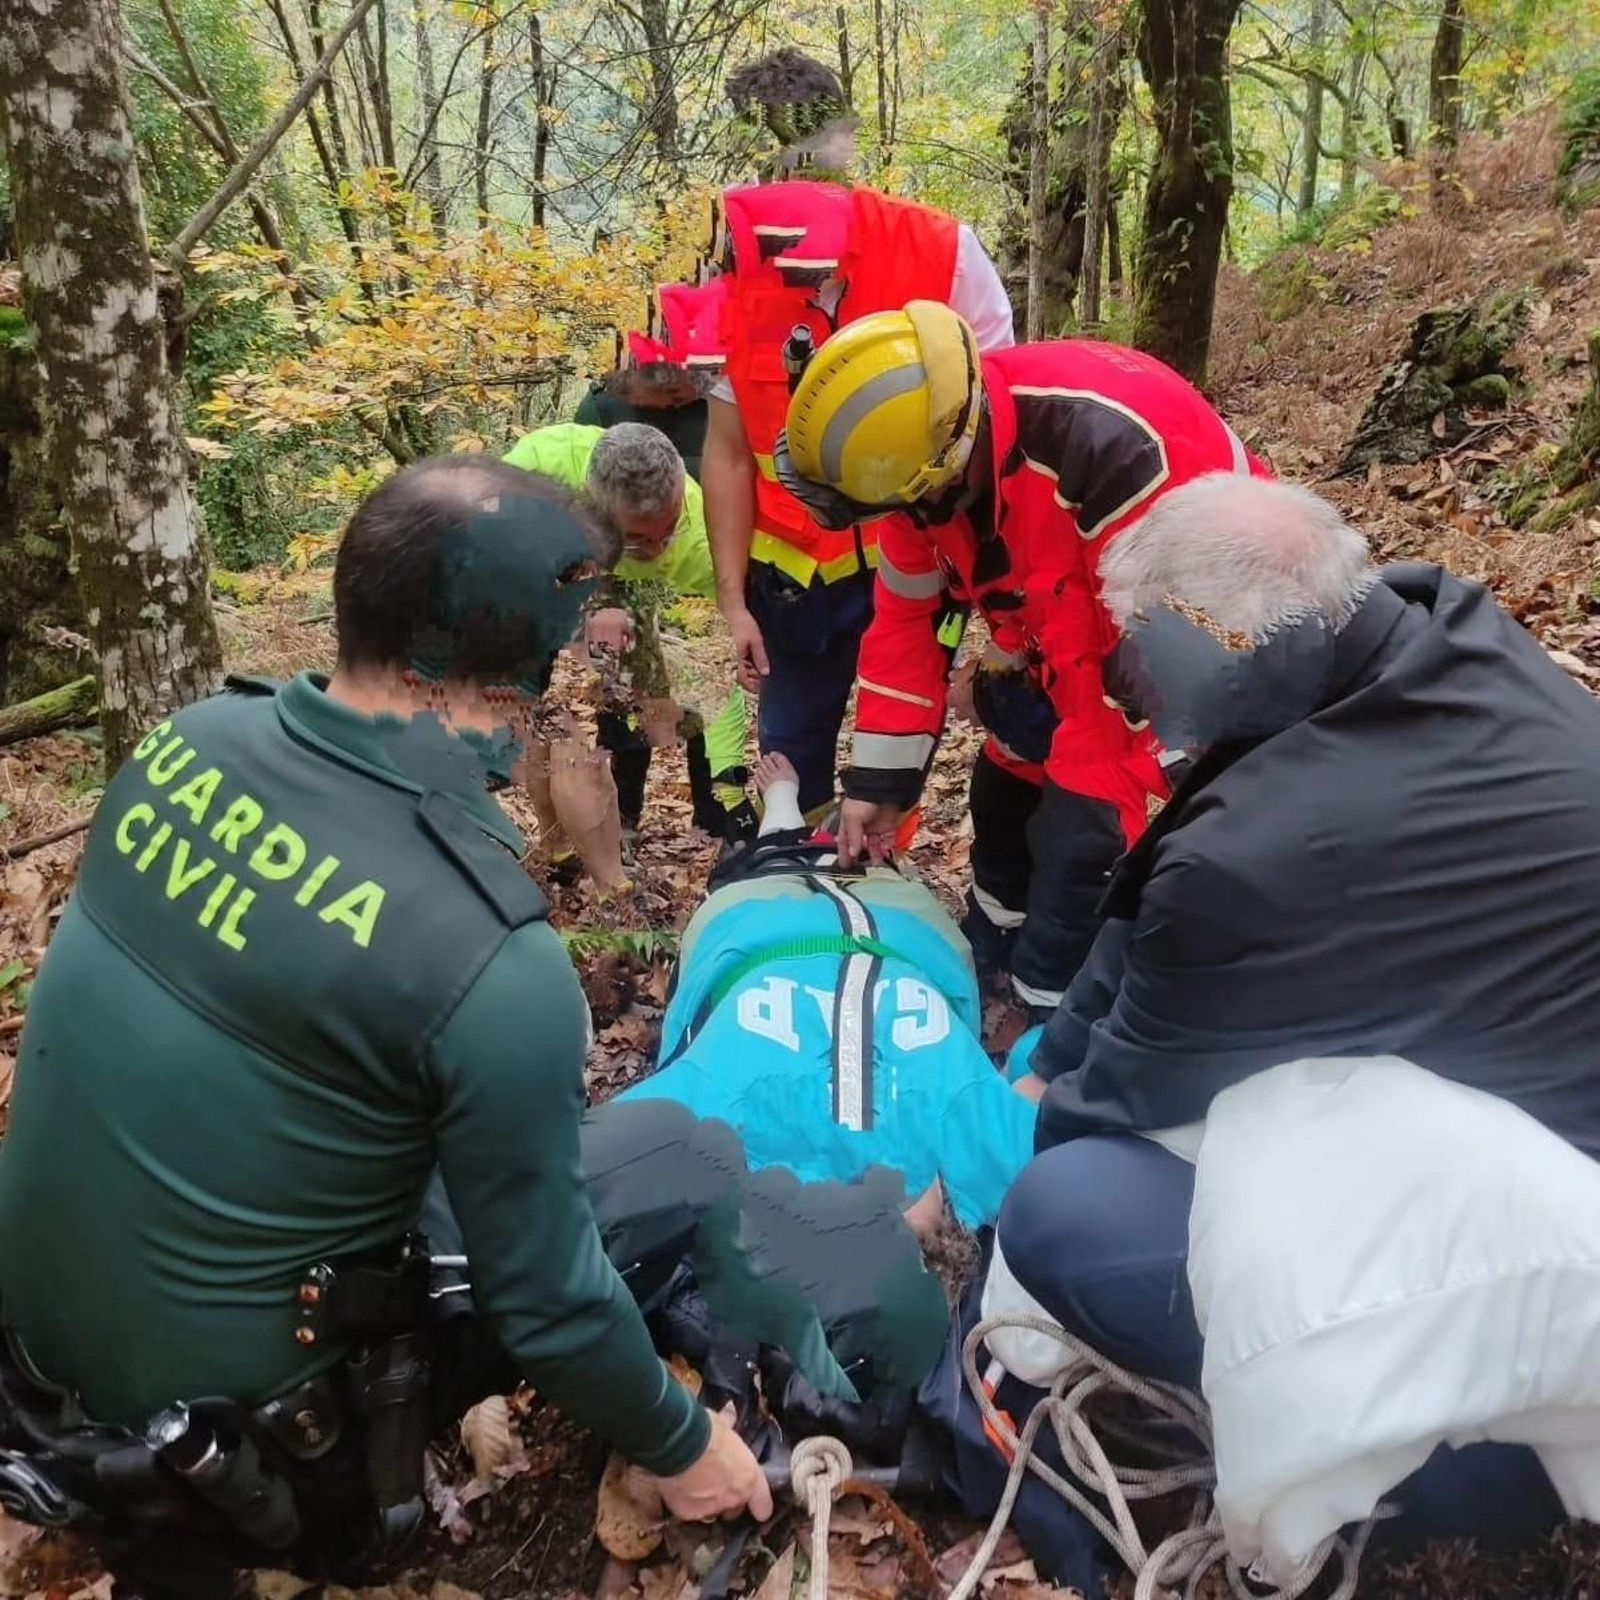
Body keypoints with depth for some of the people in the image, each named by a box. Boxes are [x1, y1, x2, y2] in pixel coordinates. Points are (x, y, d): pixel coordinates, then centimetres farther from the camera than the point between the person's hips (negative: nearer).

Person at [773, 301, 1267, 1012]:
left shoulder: (1109, 443, -40)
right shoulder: (931, 450, -15)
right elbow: (909, 619, -5)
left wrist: (1114, 805, -24)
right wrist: (877, 782, -3)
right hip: (1068, 645, 8)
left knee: (1084, 841, -13)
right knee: (1005, 794, 19)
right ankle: (993, 943, 43)